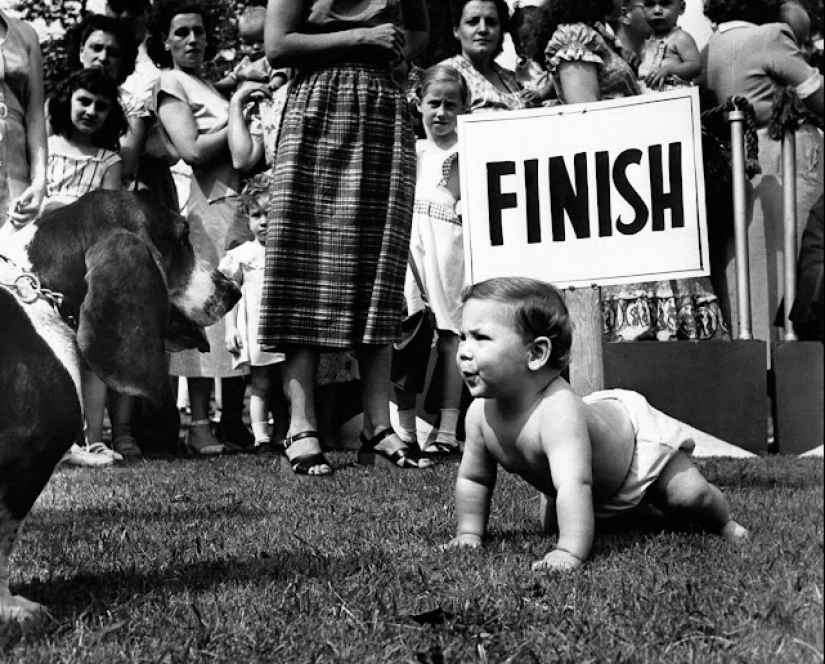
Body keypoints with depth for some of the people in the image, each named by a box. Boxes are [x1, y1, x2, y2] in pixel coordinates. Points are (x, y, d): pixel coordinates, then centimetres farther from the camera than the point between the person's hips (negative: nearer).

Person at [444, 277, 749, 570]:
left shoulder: (558, 412, -48)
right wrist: (469, 533, -13)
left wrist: (570, 552, -64)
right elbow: (472, 479, -8)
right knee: (552, 524, 17)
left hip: (638, 437, -7)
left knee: (689, 496, -16)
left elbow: (574, 485, -58)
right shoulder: (481, 413, -26)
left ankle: (722, 523, 19)